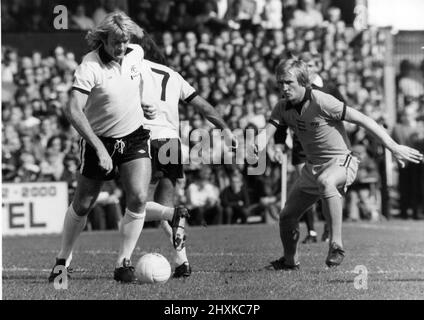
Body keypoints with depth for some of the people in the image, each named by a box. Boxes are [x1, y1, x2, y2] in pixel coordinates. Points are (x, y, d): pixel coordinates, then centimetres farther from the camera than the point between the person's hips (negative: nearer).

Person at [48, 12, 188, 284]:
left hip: (135, 137, 3)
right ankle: (63, 260, 24)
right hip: (99, 140, -3)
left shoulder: (136, 54, -5)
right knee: (82, 205, 5)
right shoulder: (90, 66, -22)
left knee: (138, 199, -14)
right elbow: (74, 111, -30)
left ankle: (124, 263, -3)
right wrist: (99, 148, -33)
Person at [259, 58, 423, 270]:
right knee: (287, 216, 8)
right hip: (313, 166, 7)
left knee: (325, 181, -42)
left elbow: (362, 120, -19)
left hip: (340, 162, -7)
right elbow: (269, 128, -14)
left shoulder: (321, 102, -20)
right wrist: (260, 145, -41)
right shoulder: (283, 108, -1)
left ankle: (336, 245, -41)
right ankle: (290, 261, 35)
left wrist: (394, 148, -20)